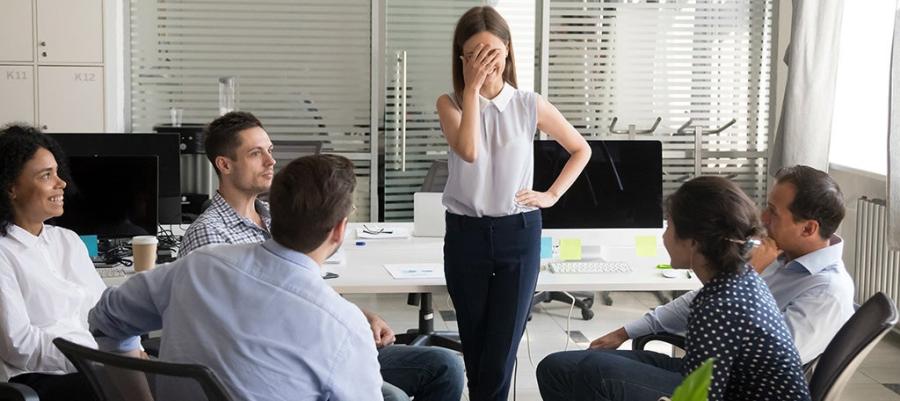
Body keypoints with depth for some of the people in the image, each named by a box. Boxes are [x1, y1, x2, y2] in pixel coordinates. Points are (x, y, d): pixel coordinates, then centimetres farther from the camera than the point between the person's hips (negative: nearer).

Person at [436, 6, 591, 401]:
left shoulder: (529, 105, -1)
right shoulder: (450, 104, -1)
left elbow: (581, 150, 11)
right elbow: (468, 151, -21)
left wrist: (551, 195, 1)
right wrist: (472, 88, -18)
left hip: (518, 234, -1)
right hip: (465, 234, 1)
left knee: (500, 353, -3)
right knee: (475, 349, 11)